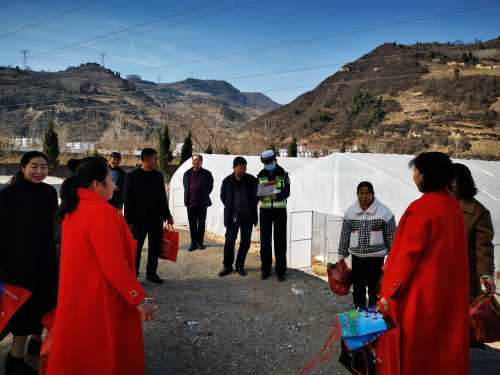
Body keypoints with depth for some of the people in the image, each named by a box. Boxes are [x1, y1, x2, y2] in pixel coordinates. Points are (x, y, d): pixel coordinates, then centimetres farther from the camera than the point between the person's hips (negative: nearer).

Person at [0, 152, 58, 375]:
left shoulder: (49, 191, 4)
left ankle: (36, 341, 38)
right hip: (20, 259, -6)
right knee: (25, 305, 0)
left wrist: (54, 254, 13)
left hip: (46, 258, 6)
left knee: (44, 301, 16)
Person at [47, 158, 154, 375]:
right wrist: (139, 300, -19)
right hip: (100, 297, -8)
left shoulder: (74, 209, 5)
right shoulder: (101, 212, -22)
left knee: (77, 352, 22)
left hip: (76, 293, 9)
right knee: (104, 356, 8)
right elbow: (114, 265, -25)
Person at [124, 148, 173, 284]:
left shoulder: (158, 176, 8)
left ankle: (152, 273, 22)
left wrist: (167, 215, 12)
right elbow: (128, 200, -8)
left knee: (155, 248, 11)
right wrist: (129, 221, -12)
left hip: (156, 219, 5)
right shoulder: (132, 176, -7)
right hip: (139, 219, -5)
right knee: (135, 248, 4)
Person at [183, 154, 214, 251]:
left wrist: (204, 196, 4)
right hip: (190, 202, 2)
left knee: (201, 224, 6)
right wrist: (188, 197, 9)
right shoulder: (187, 173, 7)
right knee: (192, 224, 7)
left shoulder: (207, 174, -1)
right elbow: (185, 186, 17)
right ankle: (193, 242, 16)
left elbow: (210, 187, 7)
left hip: (202, 203, -2)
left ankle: (200, 242, 16)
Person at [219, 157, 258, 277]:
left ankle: (240, 265, 21)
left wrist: (251, 208, 4)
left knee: (245, 242, 7)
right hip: (232, 216, -1)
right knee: (229, 241, 2)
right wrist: (230, 208, 9)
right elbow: (223, 197, 11)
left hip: (248, 216, 1)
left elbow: (256, 195, 8)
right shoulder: (227, 181, -2)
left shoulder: (252, 180, -2)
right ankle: (227, 266, 15)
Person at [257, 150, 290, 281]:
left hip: (280, 210, -2)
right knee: (265, 240, 2)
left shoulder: (283, 174, -1)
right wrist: (259, 196, -20)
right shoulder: (260, 175, 6)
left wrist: (277, 196, -29)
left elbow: (287, 192, -9)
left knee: (280, 241, 0)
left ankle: (281, 271, 9)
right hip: (265, 210, 2)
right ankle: (266, 269, 14)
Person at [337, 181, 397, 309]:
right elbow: (345, 236, 7)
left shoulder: (383, 211, -7)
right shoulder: (350, 211, 2)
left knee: (374, 289, 5)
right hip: (357, 257, 3)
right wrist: (342, 256, 10)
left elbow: (391, 236, -3)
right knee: (358, 289, 13)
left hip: (376, 257, -3)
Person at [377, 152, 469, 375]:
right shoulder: (454, 206, 2)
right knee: (444, 345, 20)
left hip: (419, 292, -7)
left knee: (410, 345, 9)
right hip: (449, 292, 7)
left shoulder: (421, 208, -20)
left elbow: (408, 255, -20)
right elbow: (444, 251, 11)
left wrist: (389, 294, -13)